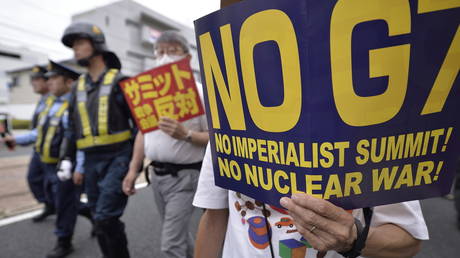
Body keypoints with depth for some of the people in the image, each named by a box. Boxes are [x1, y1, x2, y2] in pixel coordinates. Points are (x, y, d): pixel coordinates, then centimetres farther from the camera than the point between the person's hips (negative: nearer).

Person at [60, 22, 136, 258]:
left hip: (118, 158, -6)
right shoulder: (79, 86, 15)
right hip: (91, 162, 7)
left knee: (106, 218, -12)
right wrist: (68, 160, 16)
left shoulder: (119, 81, -4)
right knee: (100, 221, 12)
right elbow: (74, 129, 20)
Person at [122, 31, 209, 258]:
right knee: (177, 234, 22)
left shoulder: (198, 92, -11)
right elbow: (143, 132, 11)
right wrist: (133, 169, 8)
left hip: (184, 176, -6)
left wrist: (185, 134, -27)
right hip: (157, 174, 6)